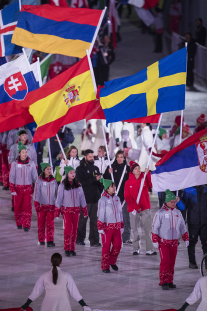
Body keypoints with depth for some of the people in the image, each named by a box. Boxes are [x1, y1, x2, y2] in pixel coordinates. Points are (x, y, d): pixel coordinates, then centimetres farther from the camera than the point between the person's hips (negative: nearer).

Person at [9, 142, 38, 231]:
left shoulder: (31, 164, 3)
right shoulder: (15, 164, 0)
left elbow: (35, 177, 10)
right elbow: (11, 178, 3)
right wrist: (12, 190, -4)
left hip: (28, 188, 0)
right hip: (18, 188, 0)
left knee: (27, 206, -7)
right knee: (17, 207, 5)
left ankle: (26, 225, -6)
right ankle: (19, 223, 21)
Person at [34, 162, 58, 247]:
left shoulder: (53, 181, 7)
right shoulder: (39, 181, -3)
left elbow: (57, 193, 13)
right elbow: (36, 193, -4)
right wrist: (36, 205, -9)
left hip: (51, 205, 2)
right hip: (42, 205, -2)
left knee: (50, 224, -4)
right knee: (41, 223, 5)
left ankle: (50, 241, -4)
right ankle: (41, 240, 16)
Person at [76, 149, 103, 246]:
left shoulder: (95, 168, 17)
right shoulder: (80, 169, -1)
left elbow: (100, 183, 22)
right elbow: (81, 182, -15)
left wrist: (102, 192, 11)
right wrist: (94, 179, -20)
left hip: (95, 198, 5)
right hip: (85, 198, -5)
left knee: (94, 220, 3)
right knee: (83, 219, 2)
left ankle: (94, 240, 4)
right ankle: (80, 239, 12)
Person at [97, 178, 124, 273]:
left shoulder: (117, 198, 10)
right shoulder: (103, 200, -9)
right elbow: (100, 215, -10)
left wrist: (121, 226, 18)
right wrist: (100, 228, -13)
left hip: (116, 226, 6)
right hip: (107, 227, -5)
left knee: (117, 245, 3)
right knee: (106, 246, -1)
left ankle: (112, 262, 24)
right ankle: (105, 266, 7)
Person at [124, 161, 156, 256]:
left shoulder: (145, 179, 5)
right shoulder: (128, 183, 3)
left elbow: (152, 185, -14)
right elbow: (127, 197, 0)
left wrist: (148, 173, -22)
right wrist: (134, 206, -12)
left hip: (145, 208, 0)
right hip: (133, 209, 0)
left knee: (148, 229, -7)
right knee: (135, 230, 5)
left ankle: (150, 249, -9)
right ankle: (136, 249, 14)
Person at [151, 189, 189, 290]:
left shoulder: (178, 213, 7)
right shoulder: (160, 213, -8)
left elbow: (182, 227, 16)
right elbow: (154, 228, -6)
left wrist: (186, 239, 12)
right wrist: (155, 241, -11)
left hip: (174, 243, 5)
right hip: (163, 242, -5)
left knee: (172, 262, 6)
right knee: (165, 261, -14)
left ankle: (169, 281, 13)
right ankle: (163, 282, -11)